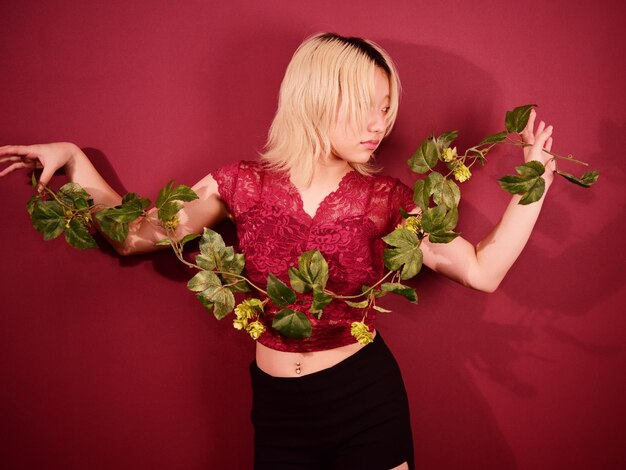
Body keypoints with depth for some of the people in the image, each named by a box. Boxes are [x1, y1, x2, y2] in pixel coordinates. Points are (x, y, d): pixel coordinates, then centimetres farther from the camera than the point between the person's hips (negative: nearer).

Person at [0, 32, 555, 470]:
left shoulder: (384, 199, -8)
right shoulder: (244, 185, -7)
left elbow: (482, 271, -11)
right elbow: (135, 236, -2)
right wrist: (72, 158, -5)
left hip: (368, 397, 0)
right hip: (278, 406, 1)